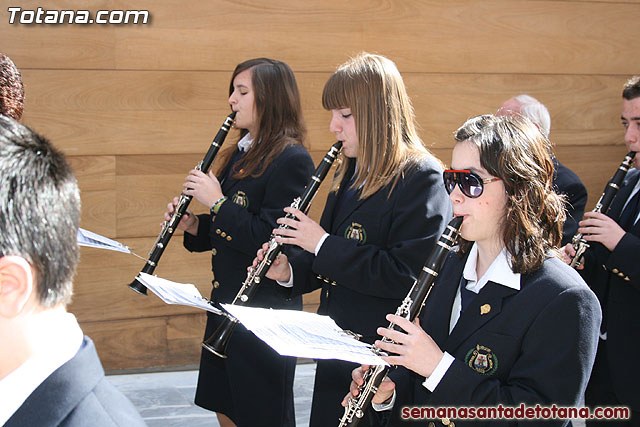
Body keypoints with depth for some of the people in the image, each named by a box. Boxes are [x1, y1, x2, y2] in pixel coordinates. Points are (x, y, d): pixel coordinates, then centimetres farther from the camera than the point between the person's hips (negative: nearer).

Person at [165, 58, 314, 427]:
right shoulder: (240, 155, 12)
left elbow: (274, 241, -24)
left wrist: (217, 202, -20)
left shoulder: (291, 160, -16)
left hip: (266, 310, -9)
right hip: (227, 301, 9)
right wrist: (194, 227, 0)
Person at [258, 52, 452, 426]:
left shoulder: (422, 178, -17)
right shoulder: (353, 173, 10)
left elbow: (407, 275, -25)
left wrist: (323, 244, -21)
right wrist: (290, 271, -1)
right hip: (338, 346, 8)